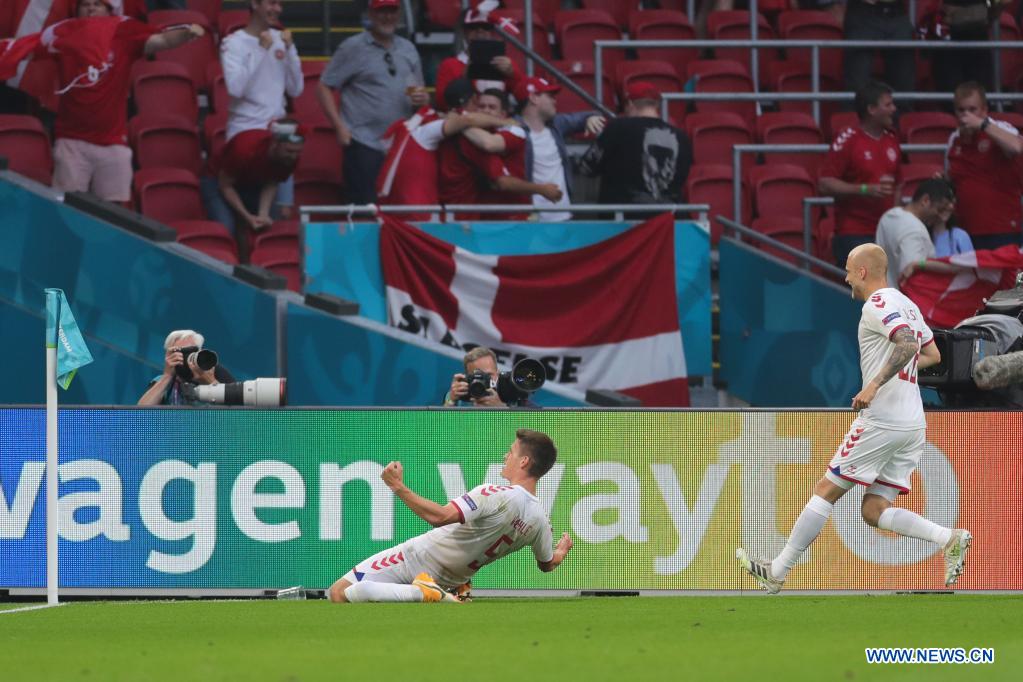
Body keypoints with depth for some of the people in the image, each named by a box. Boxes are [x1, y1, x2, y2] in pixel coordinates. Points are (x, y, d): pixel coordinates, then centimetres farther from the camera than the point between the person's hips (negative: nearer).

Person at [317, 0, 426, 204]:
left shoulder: (408, 49, 15)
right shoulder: (352, 48, 0)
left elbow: (419, 92, 23)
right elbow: (324, 88, -1)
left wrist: (423, 98, -2)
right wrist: (340, 127, -11)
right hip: (364, 147, -5)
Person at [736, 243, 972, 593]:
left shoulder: (878, 305, -10)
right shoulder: (907, 305, 19)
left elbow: (908, 345, -26)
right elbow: (933, 355, 28)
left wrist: (874, 385, -28)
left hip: (881, 420, -9)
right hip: (913, 424, 9)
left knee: (826, 490, 1)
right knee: (874, 510, 7)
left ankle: (778, 571, 6)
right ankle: (950, 538, -11)